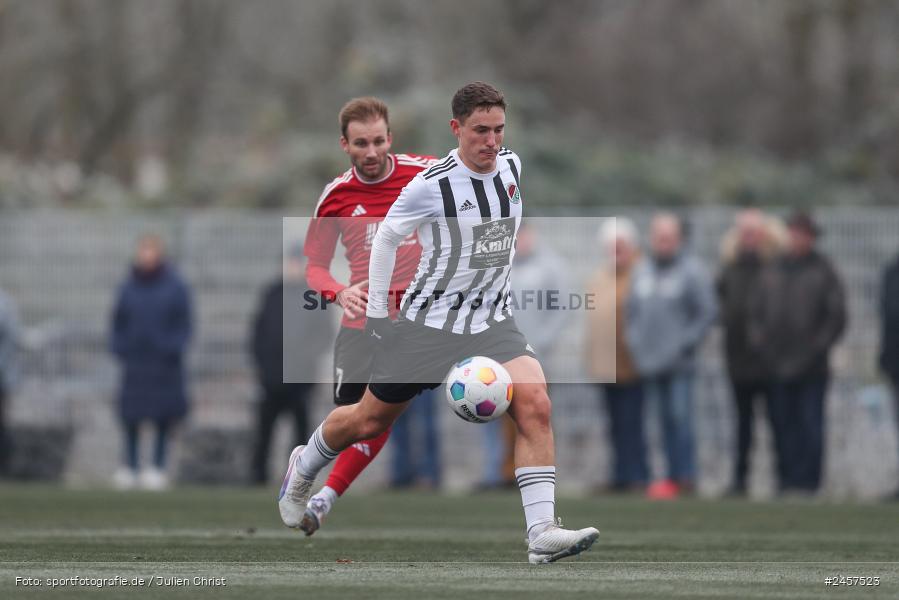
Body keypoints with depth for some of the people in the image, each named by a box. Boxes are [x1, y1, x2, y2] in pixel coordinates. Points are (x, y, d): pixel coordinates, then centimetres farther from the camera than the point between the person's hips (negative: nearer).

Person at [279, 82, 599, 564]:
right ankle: (304, 467, 44)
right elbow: (385, 239, -3)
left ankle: (542, 533, -26)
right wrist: (375, 315, -1)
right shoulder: (432, 186, -18)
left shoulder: (511, 166, -1)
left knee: (534, 403, -21)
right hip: (427, 321, -4)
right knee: (370, 421, 11)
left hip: (490, 320, 4)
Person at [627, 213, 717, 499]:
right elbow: (633, 310, 21)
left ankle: (683, 475, -8)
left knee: (680, 417, -10)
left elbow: (707, 312, -6)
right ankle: (675, 473, 10)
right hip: (649, 361, 5)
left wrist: (686, 344, -12)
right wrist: (635, 341, 9)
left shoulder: (692, 270, -5)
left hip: (678, 361, -5)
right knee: (664, 419, 6)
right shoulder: (642, 271, 13)